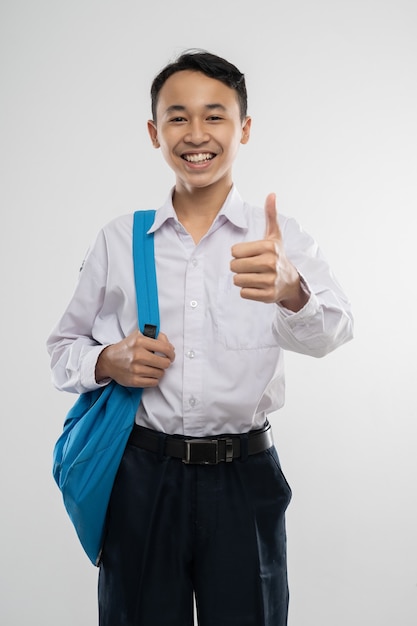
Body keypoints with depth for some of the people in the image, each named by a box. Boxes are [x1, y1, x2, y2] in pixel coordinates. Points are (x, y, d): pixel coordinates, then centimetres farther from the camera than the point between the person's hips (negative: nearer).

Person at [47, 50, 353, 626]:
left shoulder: (282, 239, -3)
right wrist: (109, 362, -11)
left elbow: (331, 332, -21)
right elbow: (63, 348, 11)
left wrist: (289, 289, -43)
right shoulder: (117, 242, 3)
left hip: (245, 476, -1)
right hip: (141, 475, 1)